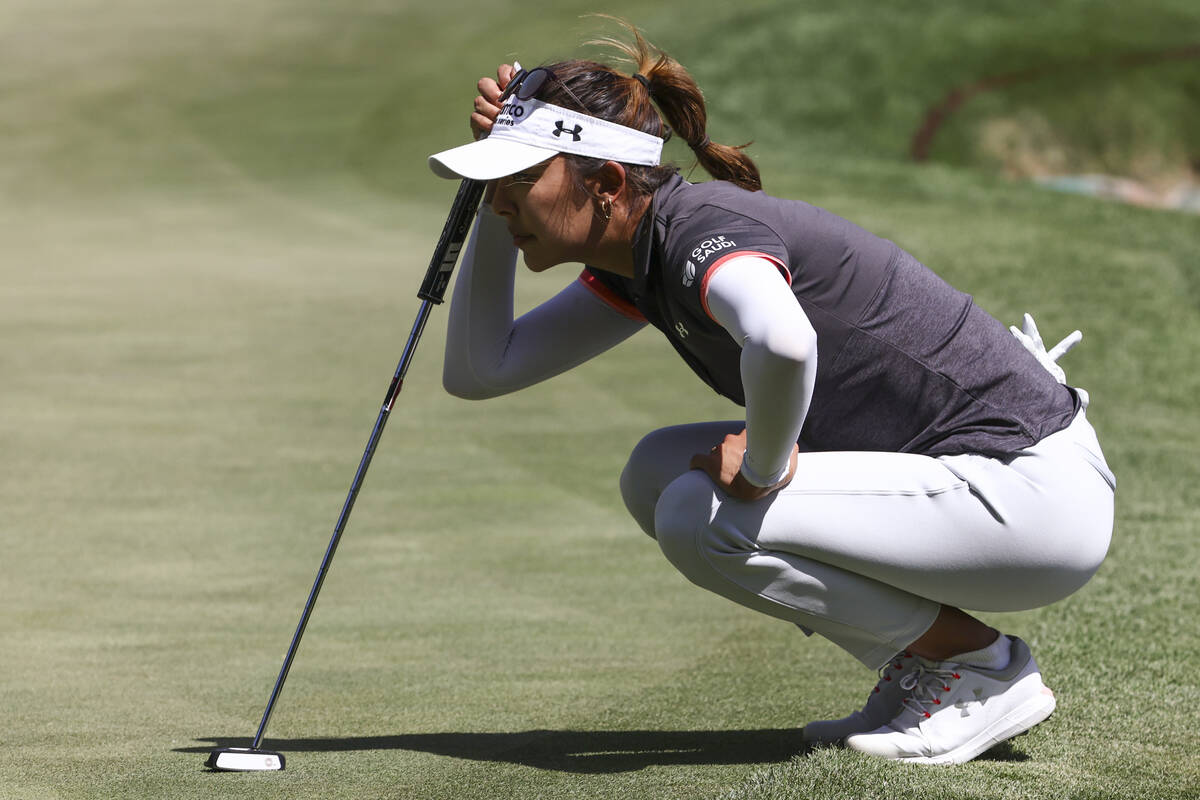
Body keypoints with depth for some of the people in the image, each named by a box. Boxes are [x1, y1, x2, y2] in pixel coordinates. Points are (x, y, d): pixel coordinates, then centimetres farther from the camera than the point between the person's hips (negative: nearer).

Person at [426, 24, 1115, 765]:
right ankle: (919, 668, 11)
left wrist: (763, 468, -27)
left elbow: (782, 341, -46)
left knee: (700, 517, -17)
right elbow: (478, 370, 12)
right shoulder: (641, 258, 8)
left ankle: (984, 664, -2)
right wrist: (496, 196, 4)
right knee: (658, 475, 8)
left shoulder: (704, 231, -21)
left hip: (1039, 495, -10)